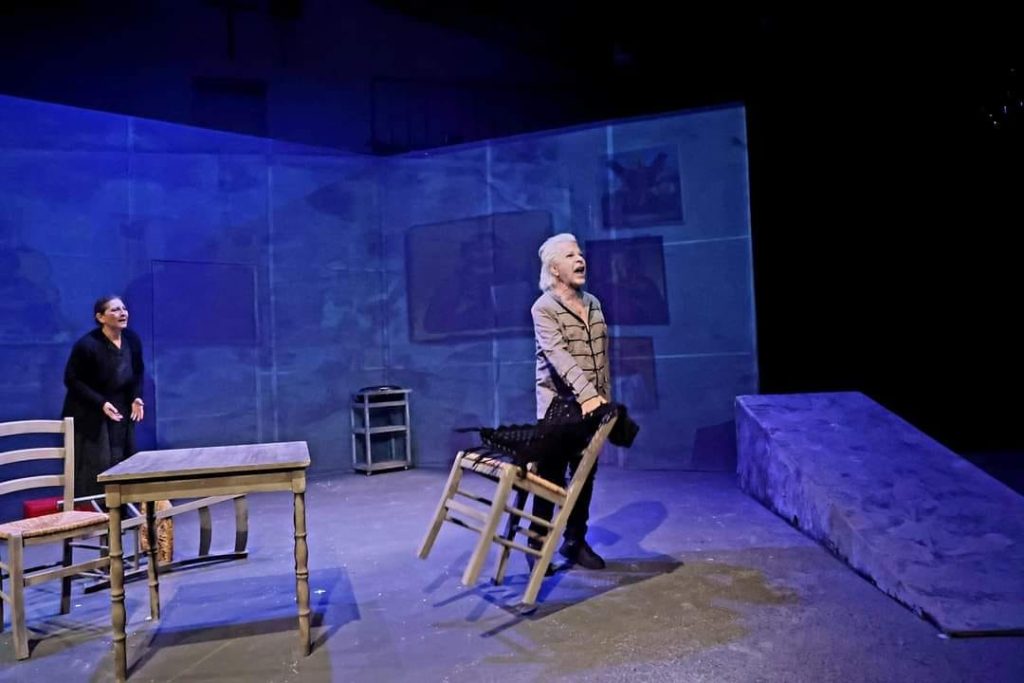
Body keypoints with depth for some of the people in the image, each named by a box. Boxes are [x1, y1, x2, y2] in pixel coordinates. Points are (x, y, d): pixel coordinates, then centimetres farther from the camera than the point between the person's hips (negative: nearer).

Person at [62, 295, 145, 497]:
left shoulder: (132, 340, -3)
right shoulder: (86, 345, -19)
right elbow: (72, 380, -13)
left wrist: (136, 398, -7)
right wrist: (101, 403, -22)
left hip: (122, 412, 5)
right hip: (90, 416, -5)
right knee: (95, 469, -6)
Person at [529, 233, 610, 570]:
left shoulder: (593, 303, 12)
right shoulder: (543, 308, -9)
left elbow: (602, 357, 14)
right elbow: (558, 355, -24)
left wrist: (606, 399, 11)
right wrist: (586, 394, -35)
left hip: (591, 405, 6)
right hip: (559, 405, -6)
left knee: (586, 476, 12)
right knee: (551, 478, 0)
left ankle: (575, 541, 26)